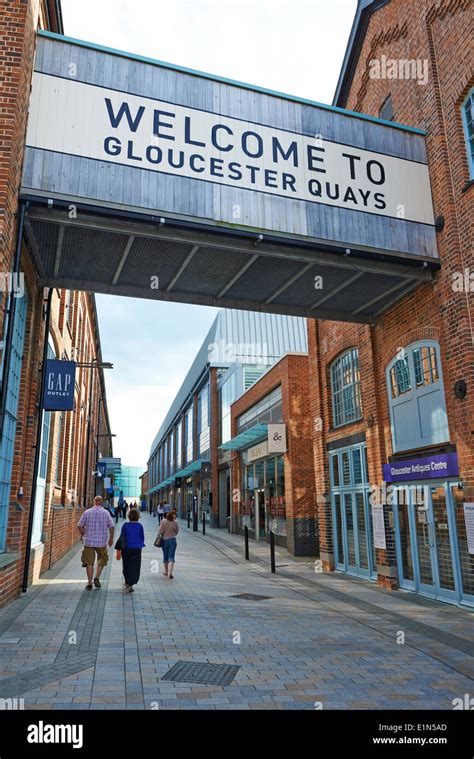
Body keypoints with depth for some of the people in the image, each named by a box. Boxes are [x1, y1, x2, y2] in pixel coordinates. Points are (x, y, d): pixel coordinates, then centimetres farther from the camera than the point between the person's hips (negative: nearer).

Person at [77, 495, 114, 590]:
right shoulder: (106, 512, -3)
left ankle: (89, 583, 10)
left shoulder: (87, 512, -2)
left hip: (89, 541, 0)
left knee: (89, 562, 9)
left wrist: (83, 535, 16)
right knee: (102, 559, 18)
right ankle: (97, 578, 5)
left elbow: (79, 526, 0)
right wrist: (111, 538, 4)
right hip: (102, 541, 0)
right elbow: (111, 526, -7)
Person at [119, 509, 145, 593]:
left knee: (126, 567, 18)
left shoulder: (125, 525, -5)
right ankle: (130, 585, -12)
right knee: (134, 567, 0)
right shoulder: (139, 526, -5)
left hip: (126, 548, 1)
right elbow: (142, 537, 4)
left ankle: (127, 583, 31)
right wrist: (141, 544, 22)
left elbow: (121, 536, 1)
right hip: (137, 549, -1)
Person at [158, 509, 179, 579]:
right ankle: (170, 572, -16)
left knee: (165, 556, 17)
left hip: (165, 540, 1)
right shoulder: (175, 523, -10)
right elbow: (177, 531, 2)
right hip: (173, 540, -1)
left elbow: (160, 531, -12)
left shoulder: (164, 522, -13)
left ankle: (166, 572, 29)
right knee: (171, 557, -1)